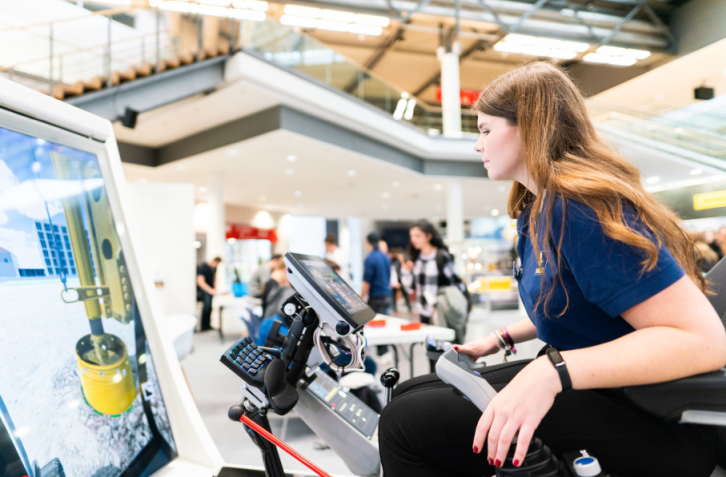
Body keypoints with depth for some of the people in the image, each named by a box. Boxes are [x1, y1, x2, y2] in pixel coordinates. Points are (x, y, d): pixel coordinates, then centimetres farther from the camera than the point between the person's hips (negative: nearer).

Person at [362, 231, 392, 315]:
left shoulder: (370, 259, -15)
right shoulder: (386, 257, 8)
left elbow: (366, 282, -14)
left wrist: (361, 298, -5)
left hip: (376, 298, -8)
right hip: (387, 297, 8)